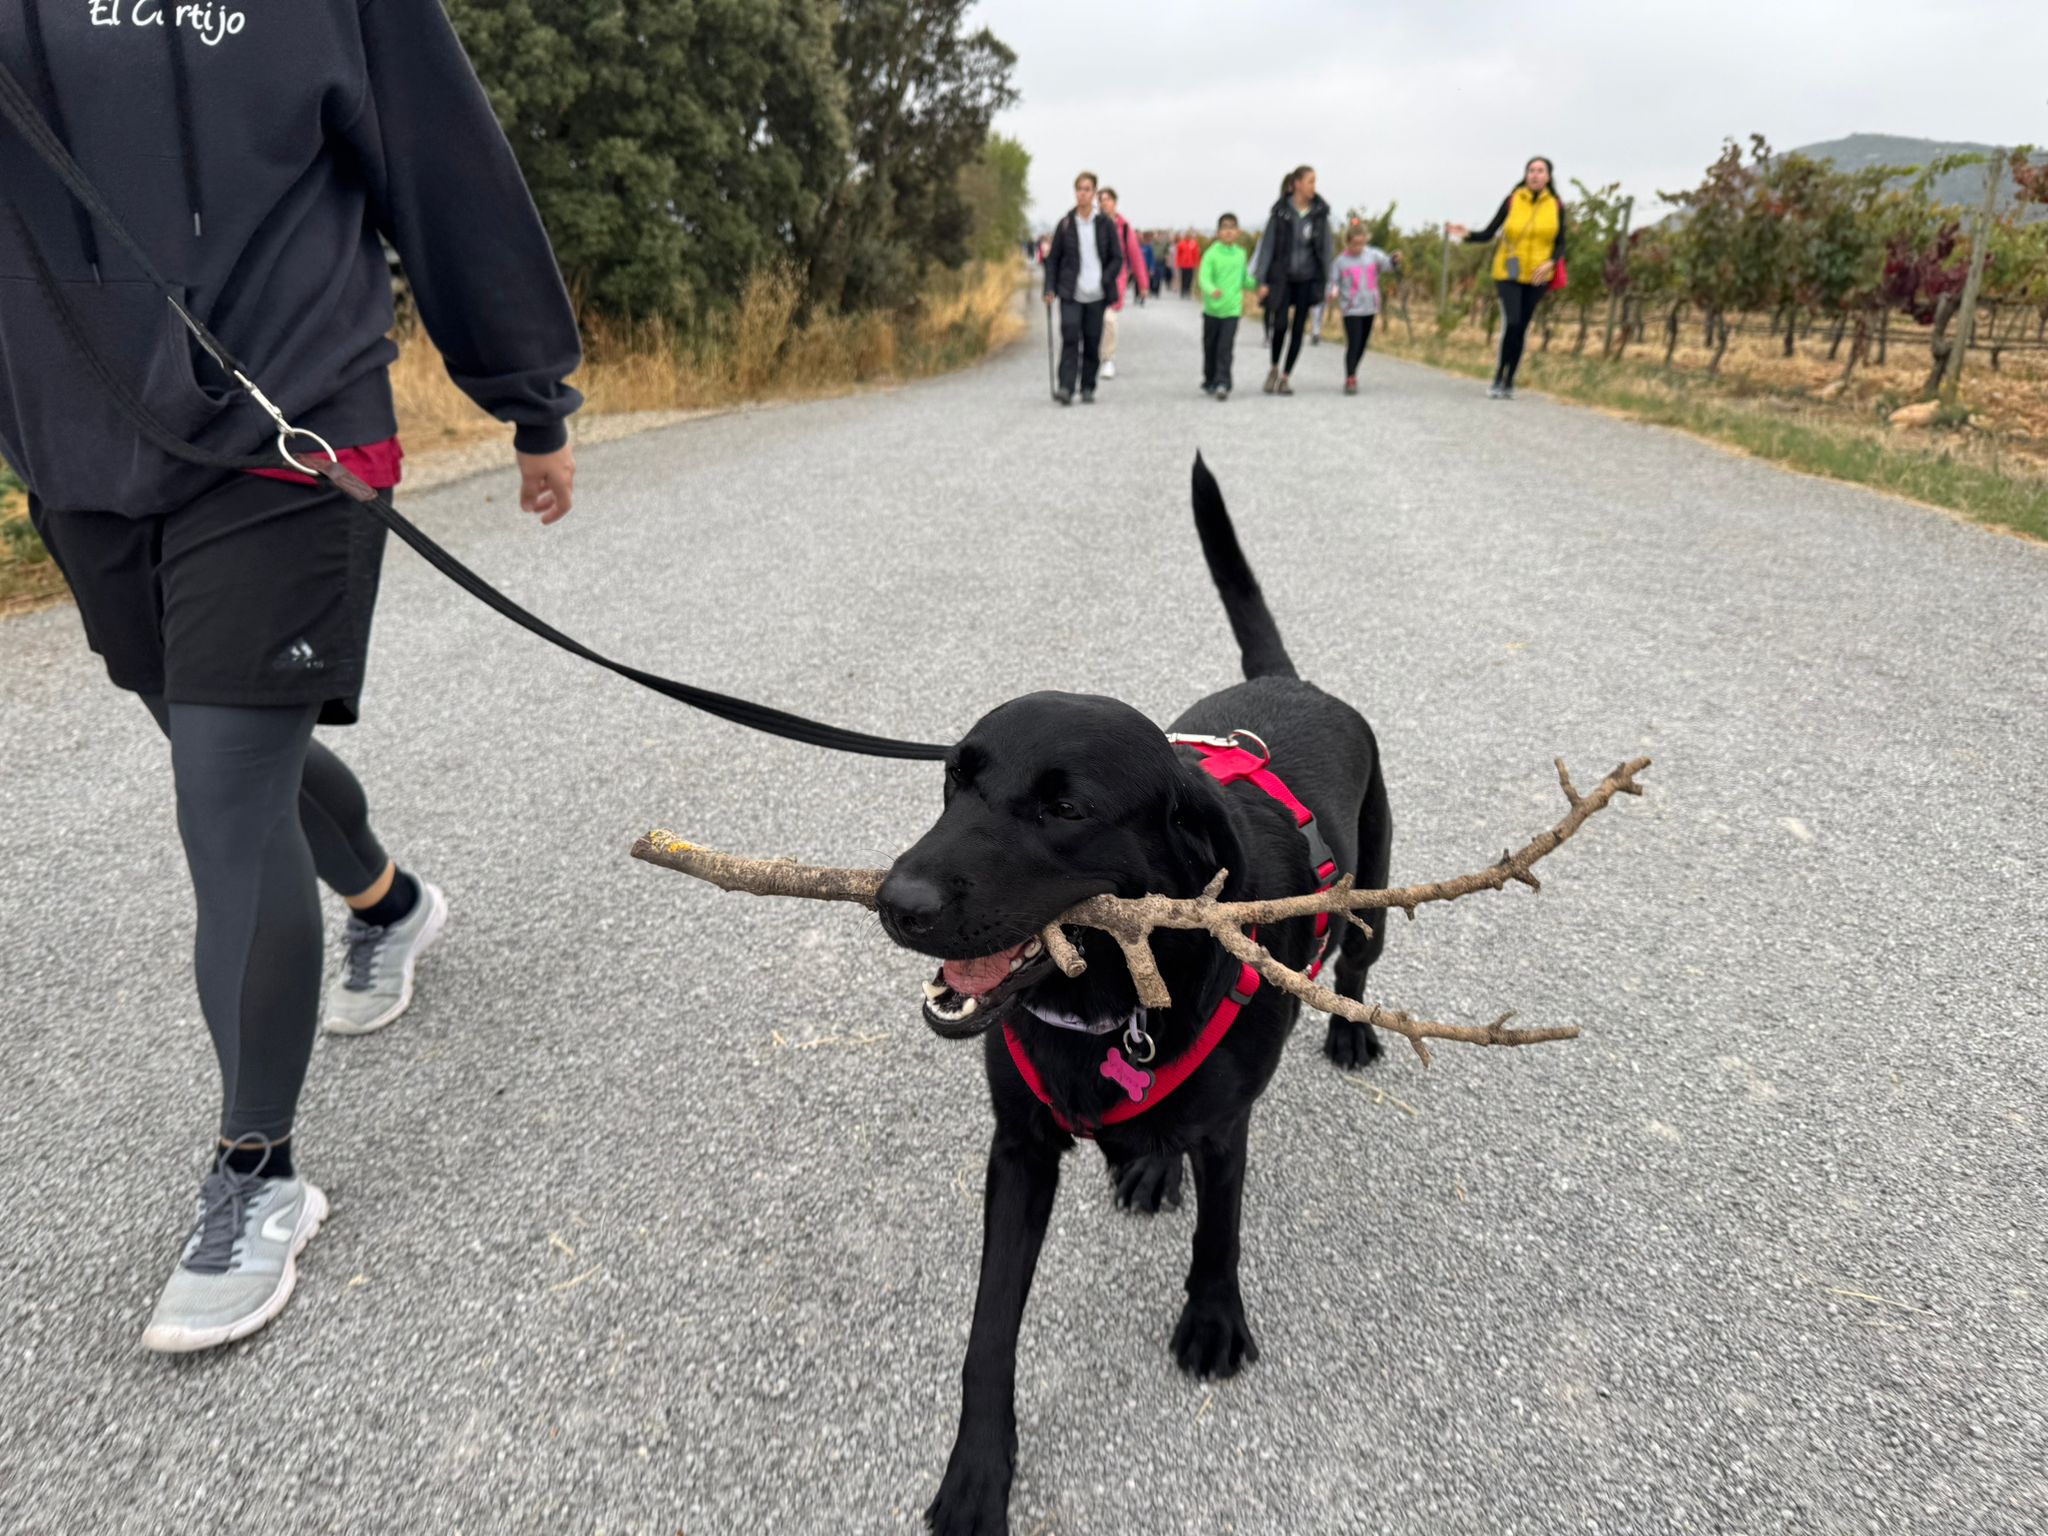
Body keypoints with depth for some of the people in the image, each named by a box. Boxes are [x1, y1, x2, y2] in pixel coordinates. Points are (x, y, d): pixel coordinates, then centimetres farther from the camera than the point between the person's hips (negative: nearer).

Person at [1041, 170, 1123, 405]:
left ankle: (1088, 388, 14)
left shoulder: (1105, 225, 5)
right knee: (1070, 337, -14)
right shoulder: (1065, 224, 5)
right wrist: (1050, 288, -1)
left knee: (1092, 342, 4)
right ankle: (1066, 387, -17)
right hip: (1070, 293, -1)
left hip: (1096, 295, 1)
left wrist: (1105, 281, -8)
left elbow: (1117, 258, 6)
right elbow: (1053, 259, 8)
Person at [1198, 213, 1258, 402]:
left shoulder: (1241, 254, 5)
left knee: (1225, 348, -11)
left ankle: (1223, 384, -12)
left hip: (1232, 309, 1)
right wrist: (1212, 291, -38)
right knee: (1210, 348, 12)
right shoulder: (1211, 253, -8)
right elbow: (1204, 278, -19)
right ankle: (1209, 382, 29)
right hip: (1212, 308, -1)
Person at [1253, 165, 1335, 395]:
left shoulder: (1319, 212, 1)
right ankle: (1274, 367, 14)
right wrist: (1262, 281, -7)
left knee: (1299, 328, 1)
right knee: (1280, 325, -12)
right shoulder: (1280, 211, -5)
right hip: (1282, 276, -2)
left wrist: (1329, 281, -2)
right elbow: (1267, 245, -3)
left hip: (1307, 278, 2)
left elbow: (1327, 246, 4)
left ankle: (1286, 376, 13)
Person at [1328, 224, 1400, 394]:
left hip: (1370, 308, 3)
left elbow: (1386, 263, -13)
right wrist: (1332, 294, -20)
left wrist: (1394, 261, -35)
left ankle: (1352, 374, 31)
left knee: (1363, 345, 13)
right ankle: (1350, 380, -5)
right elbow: (1334, 283, 1)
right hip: (1351, 310, -3)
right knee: (1353, 344, -12)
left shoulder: (1373, 255, 0)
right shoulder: (1341, 262, -3)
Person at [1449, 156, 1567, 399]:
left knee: (1522, 328, 3)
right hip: (1508, 274, -2)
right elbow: (1488, 234, -4)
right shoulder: (1512, 201, -3)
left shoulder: (1556, 206, 3)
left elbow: (1560, 245, 6)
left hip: (1536, 277, 2)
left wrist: (1551, 263, -14)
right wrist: (1467, 235, -23)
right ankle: (1498, 378, -7)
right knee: (1511, 322, -18)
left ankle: (1509, 382, 11)